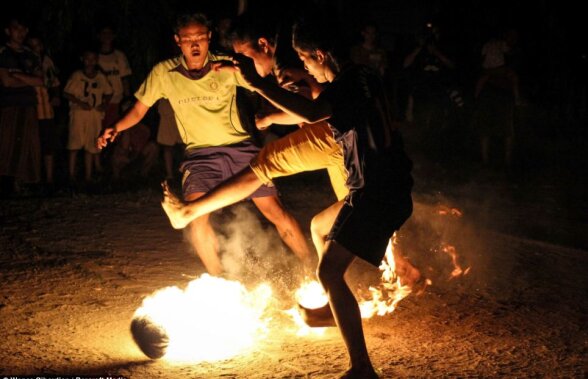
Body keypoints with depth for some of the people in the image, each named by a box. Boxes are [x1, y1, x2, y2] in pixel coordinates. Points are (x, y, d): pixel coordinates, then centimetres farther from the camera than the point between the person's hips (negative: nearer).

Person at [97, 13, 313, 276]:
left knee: (275, 211, -4)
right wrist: (115, 128, -14)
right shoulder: (164, 73, -4)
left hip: (240, 149, -1)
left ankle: (313, 269, 12)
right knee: (197, 217, -19)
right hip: (199, 155, 1)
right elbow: (139, 110, 4)